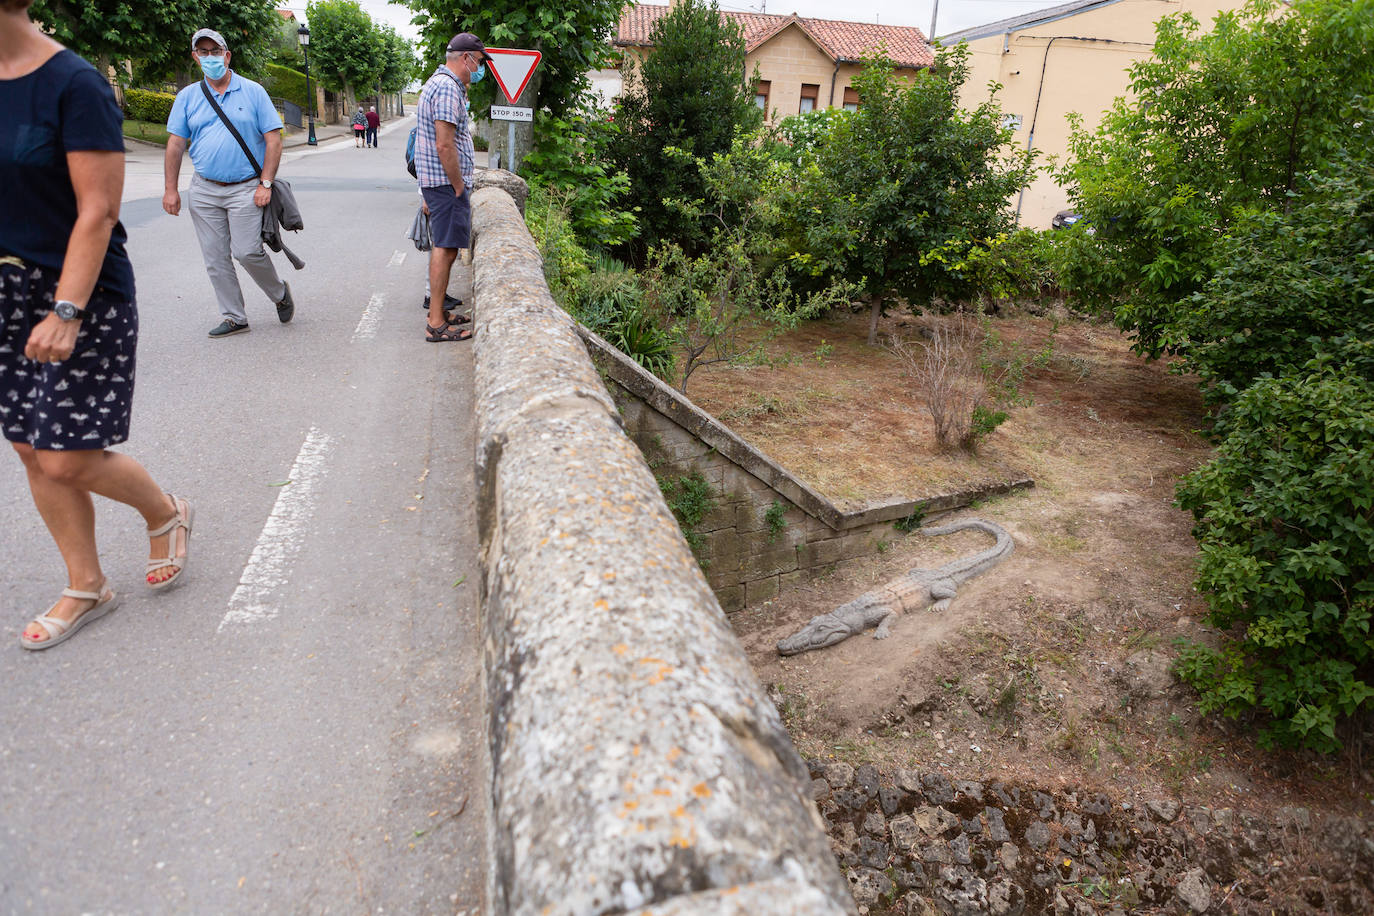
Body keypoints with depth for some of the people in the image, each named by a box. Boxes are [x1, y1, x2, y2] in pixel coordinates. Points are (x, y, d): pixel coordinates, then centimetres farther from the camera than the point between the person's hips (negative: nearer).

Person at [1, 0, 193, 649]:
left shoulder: (73, 84, -13)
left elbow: (97, 213, -18)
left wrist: (66, 312, -22)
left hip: (82, 294, -7)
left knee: (69, 460, -5)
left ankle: (167, 515, 25)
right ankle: (86, 588, 24)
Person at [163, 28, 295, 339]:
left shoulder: (253, 92, 2)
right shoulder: (187, 96, 9)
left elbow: (273, 139, -1)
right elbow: (175, 144, 9)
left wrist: (265, 184, -10)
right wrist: (170, 189, 2)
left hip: (245, 188, -4)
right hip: (204, 190, 4)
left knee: (246, 251, -13)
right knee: (215, 259, 3)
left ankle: (280, 293, 15)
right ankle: (233, 317, 13)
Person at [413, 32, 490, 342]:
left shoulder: (439, 82, 20)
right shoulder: (447, 87, -15)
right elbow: (445, 145, -22)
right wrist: (459, 187, -17)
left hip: (437, 181, 11)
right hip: (446, 181, -11)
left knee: (445, 247, 16)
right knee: (445, 248, -9)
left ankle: (437, 312, 24)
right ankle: (436, 323, -7)